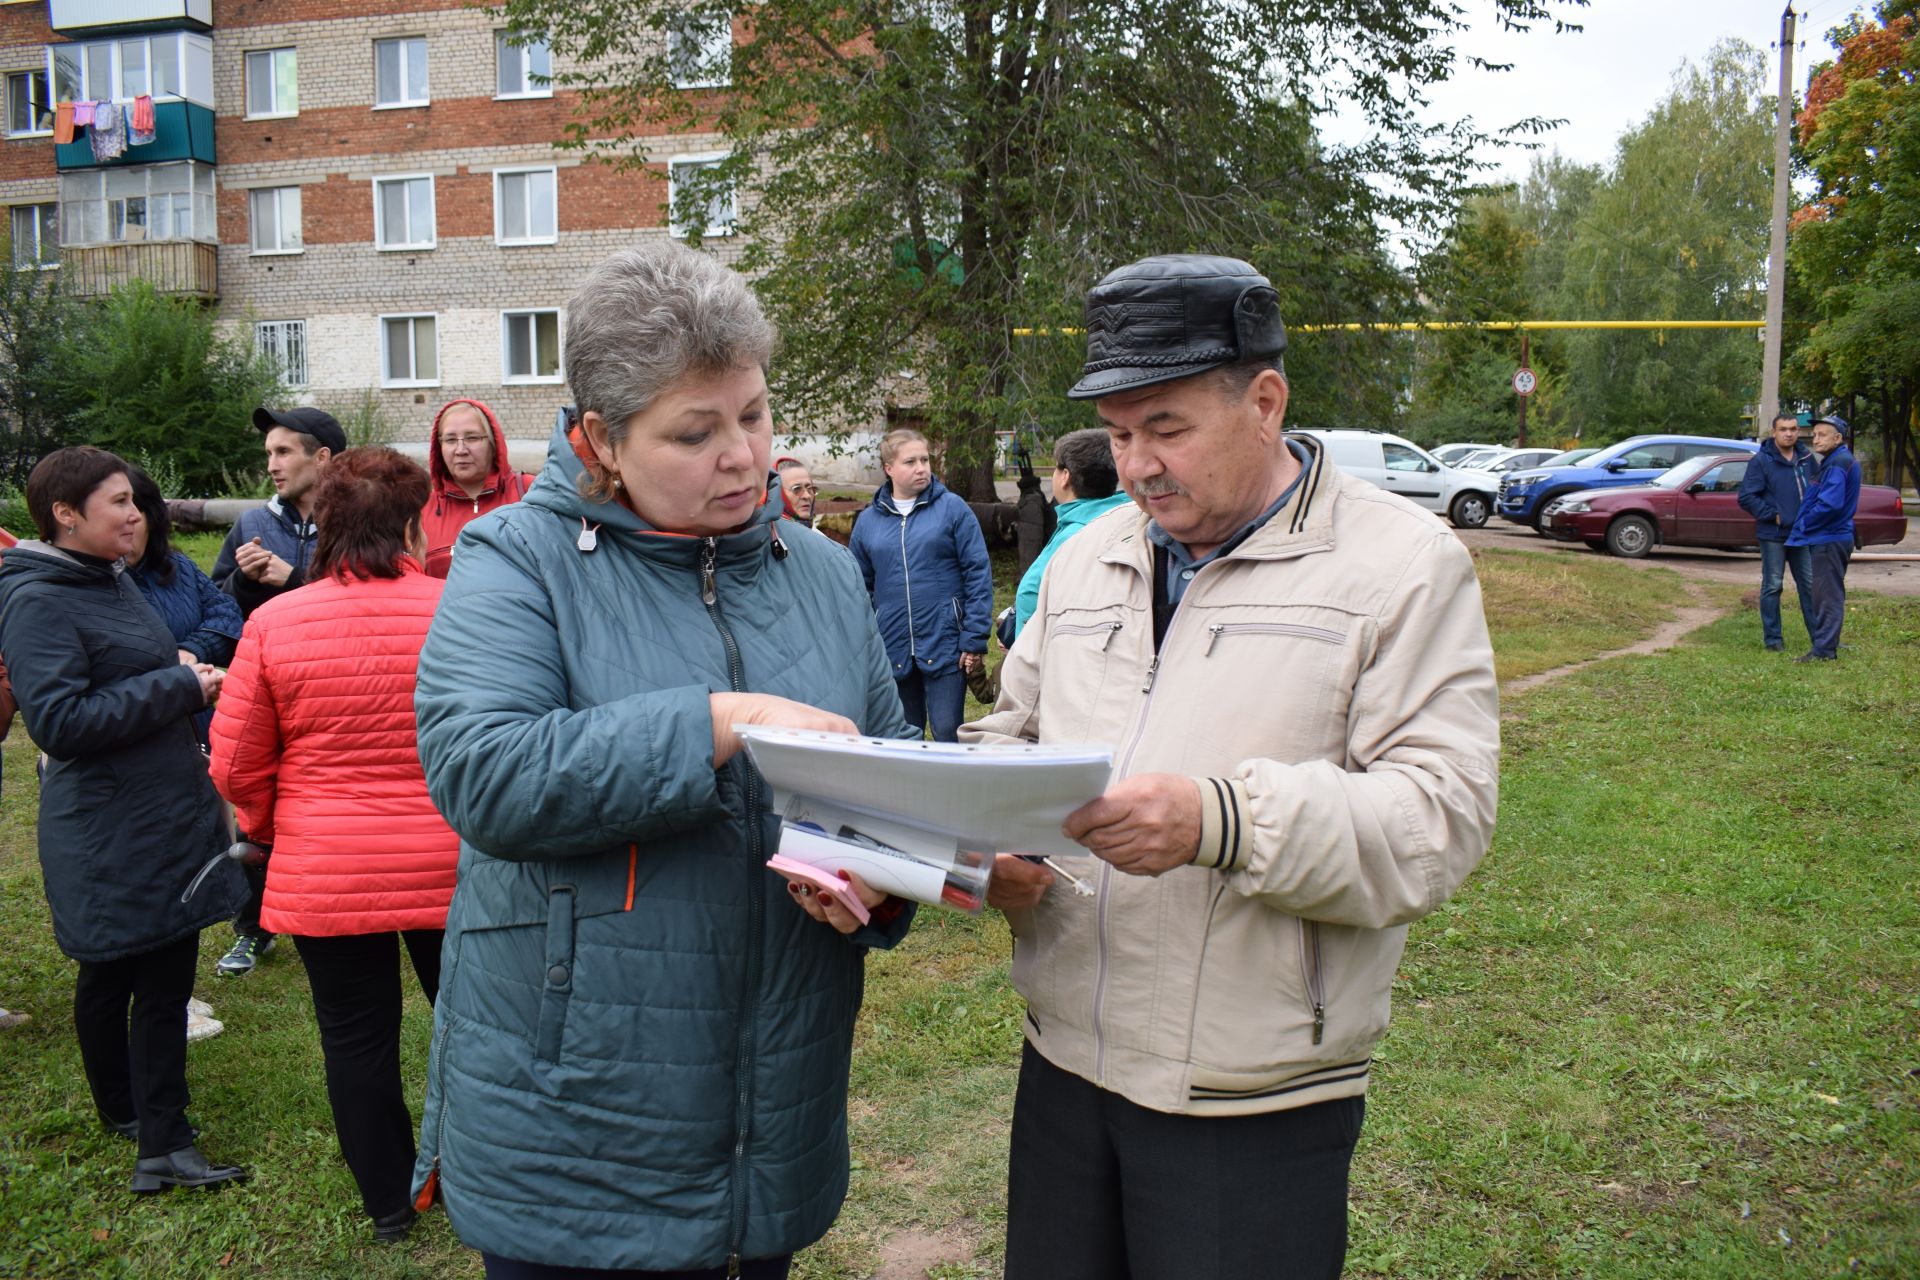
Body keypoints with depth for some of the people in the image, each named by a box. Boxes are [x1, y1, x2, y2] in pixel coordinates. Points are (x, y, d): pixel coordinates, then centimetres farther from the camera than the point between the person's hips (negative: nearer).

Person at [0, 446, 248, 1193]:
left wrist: (185, 675, 5)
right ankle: (123, 1111, 22)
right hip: (106, 840, -8)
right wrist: (179, 687, -19)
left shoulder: (111, 579, 11)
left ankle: (162, 1143, 20)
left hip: (167, 816, 8)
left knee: (166, 978, 11)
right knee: (110, 978, 7)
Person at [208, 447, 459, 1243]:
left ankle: (389, 1205, 31)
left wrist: (271, 825, 16)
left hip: (324, 877, 1)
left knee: (357, 1036, 15)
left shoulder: (274, 622, -9)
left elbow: (235, 766, -4)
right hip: (449, 869, 0)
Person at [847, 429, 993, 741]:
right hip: (893, 651, 3)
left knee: (947, 733, -2)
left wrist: (974, 641, -9)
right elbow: (860, 589, 13)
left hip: (944, 644, -3)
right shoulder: (868, 521, 7)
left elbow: (978, 575, -4)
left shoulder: (952, 508, -1)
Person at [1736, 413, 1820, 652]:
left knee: (1810, 585, 9)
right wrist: (1773, 515, -14)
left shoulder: (1806, 457, 6)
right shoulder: (1761, 460, -7)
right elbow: (1746, 497, -10)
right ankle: (1773, 638, 10)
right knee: (1772, 586, 2)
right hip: (1773, 534, -4)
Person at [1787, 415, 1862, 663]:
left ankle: (1824, 650, -6)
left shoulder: (1838, 464, -17)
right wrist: (1805, 527, 12)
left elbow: (1830, 504, -26)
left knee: (1827, 594, -8)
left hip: (1828, 540, -11)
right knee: (1830, 594, 15)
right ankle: (1828, 644, 23)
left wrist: (1803, 525, -13)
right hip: (1833, 537, 11)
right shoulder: (1839, 461, 16)